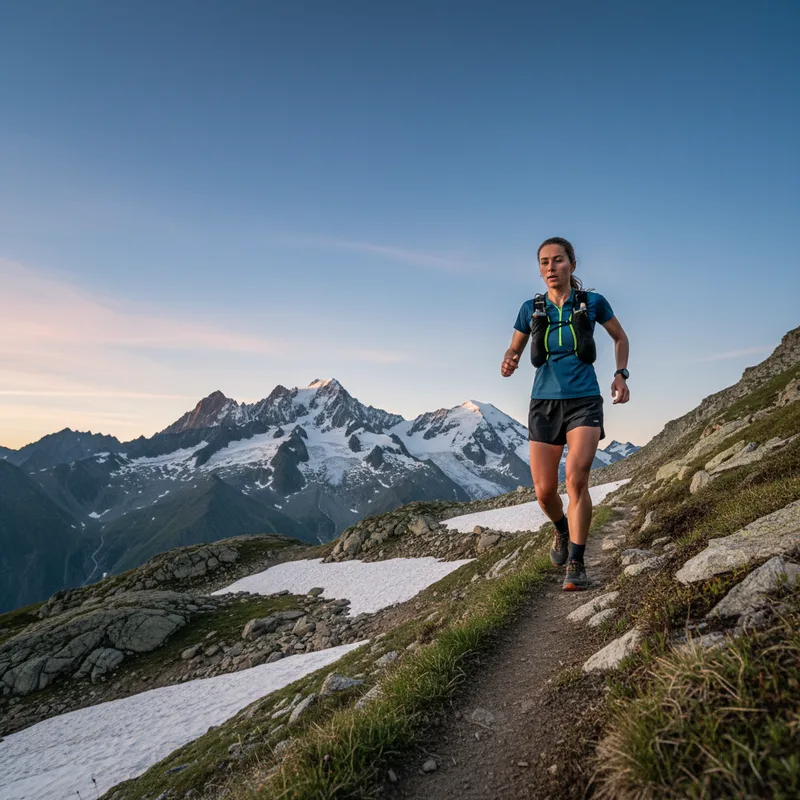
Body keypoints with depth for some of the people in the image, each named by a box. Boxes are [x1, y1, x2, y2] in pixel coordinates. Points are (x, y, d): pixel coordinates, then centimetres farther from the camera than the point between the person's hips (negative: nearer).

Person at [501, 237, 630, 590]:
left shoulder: (592, 302, -2)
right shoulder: (531, 308, 1)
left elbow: (620, 338, 14)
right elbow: (514, 349, 11)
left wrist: (621, 375, 0)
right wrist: (508, 363, -13)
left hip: (584, 402, -2)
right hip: (544, 403, 2)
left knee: (576, 477, -23)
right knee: (544, 491, 2)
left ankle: (575, 563, -7)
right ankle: (562, 529, 37)